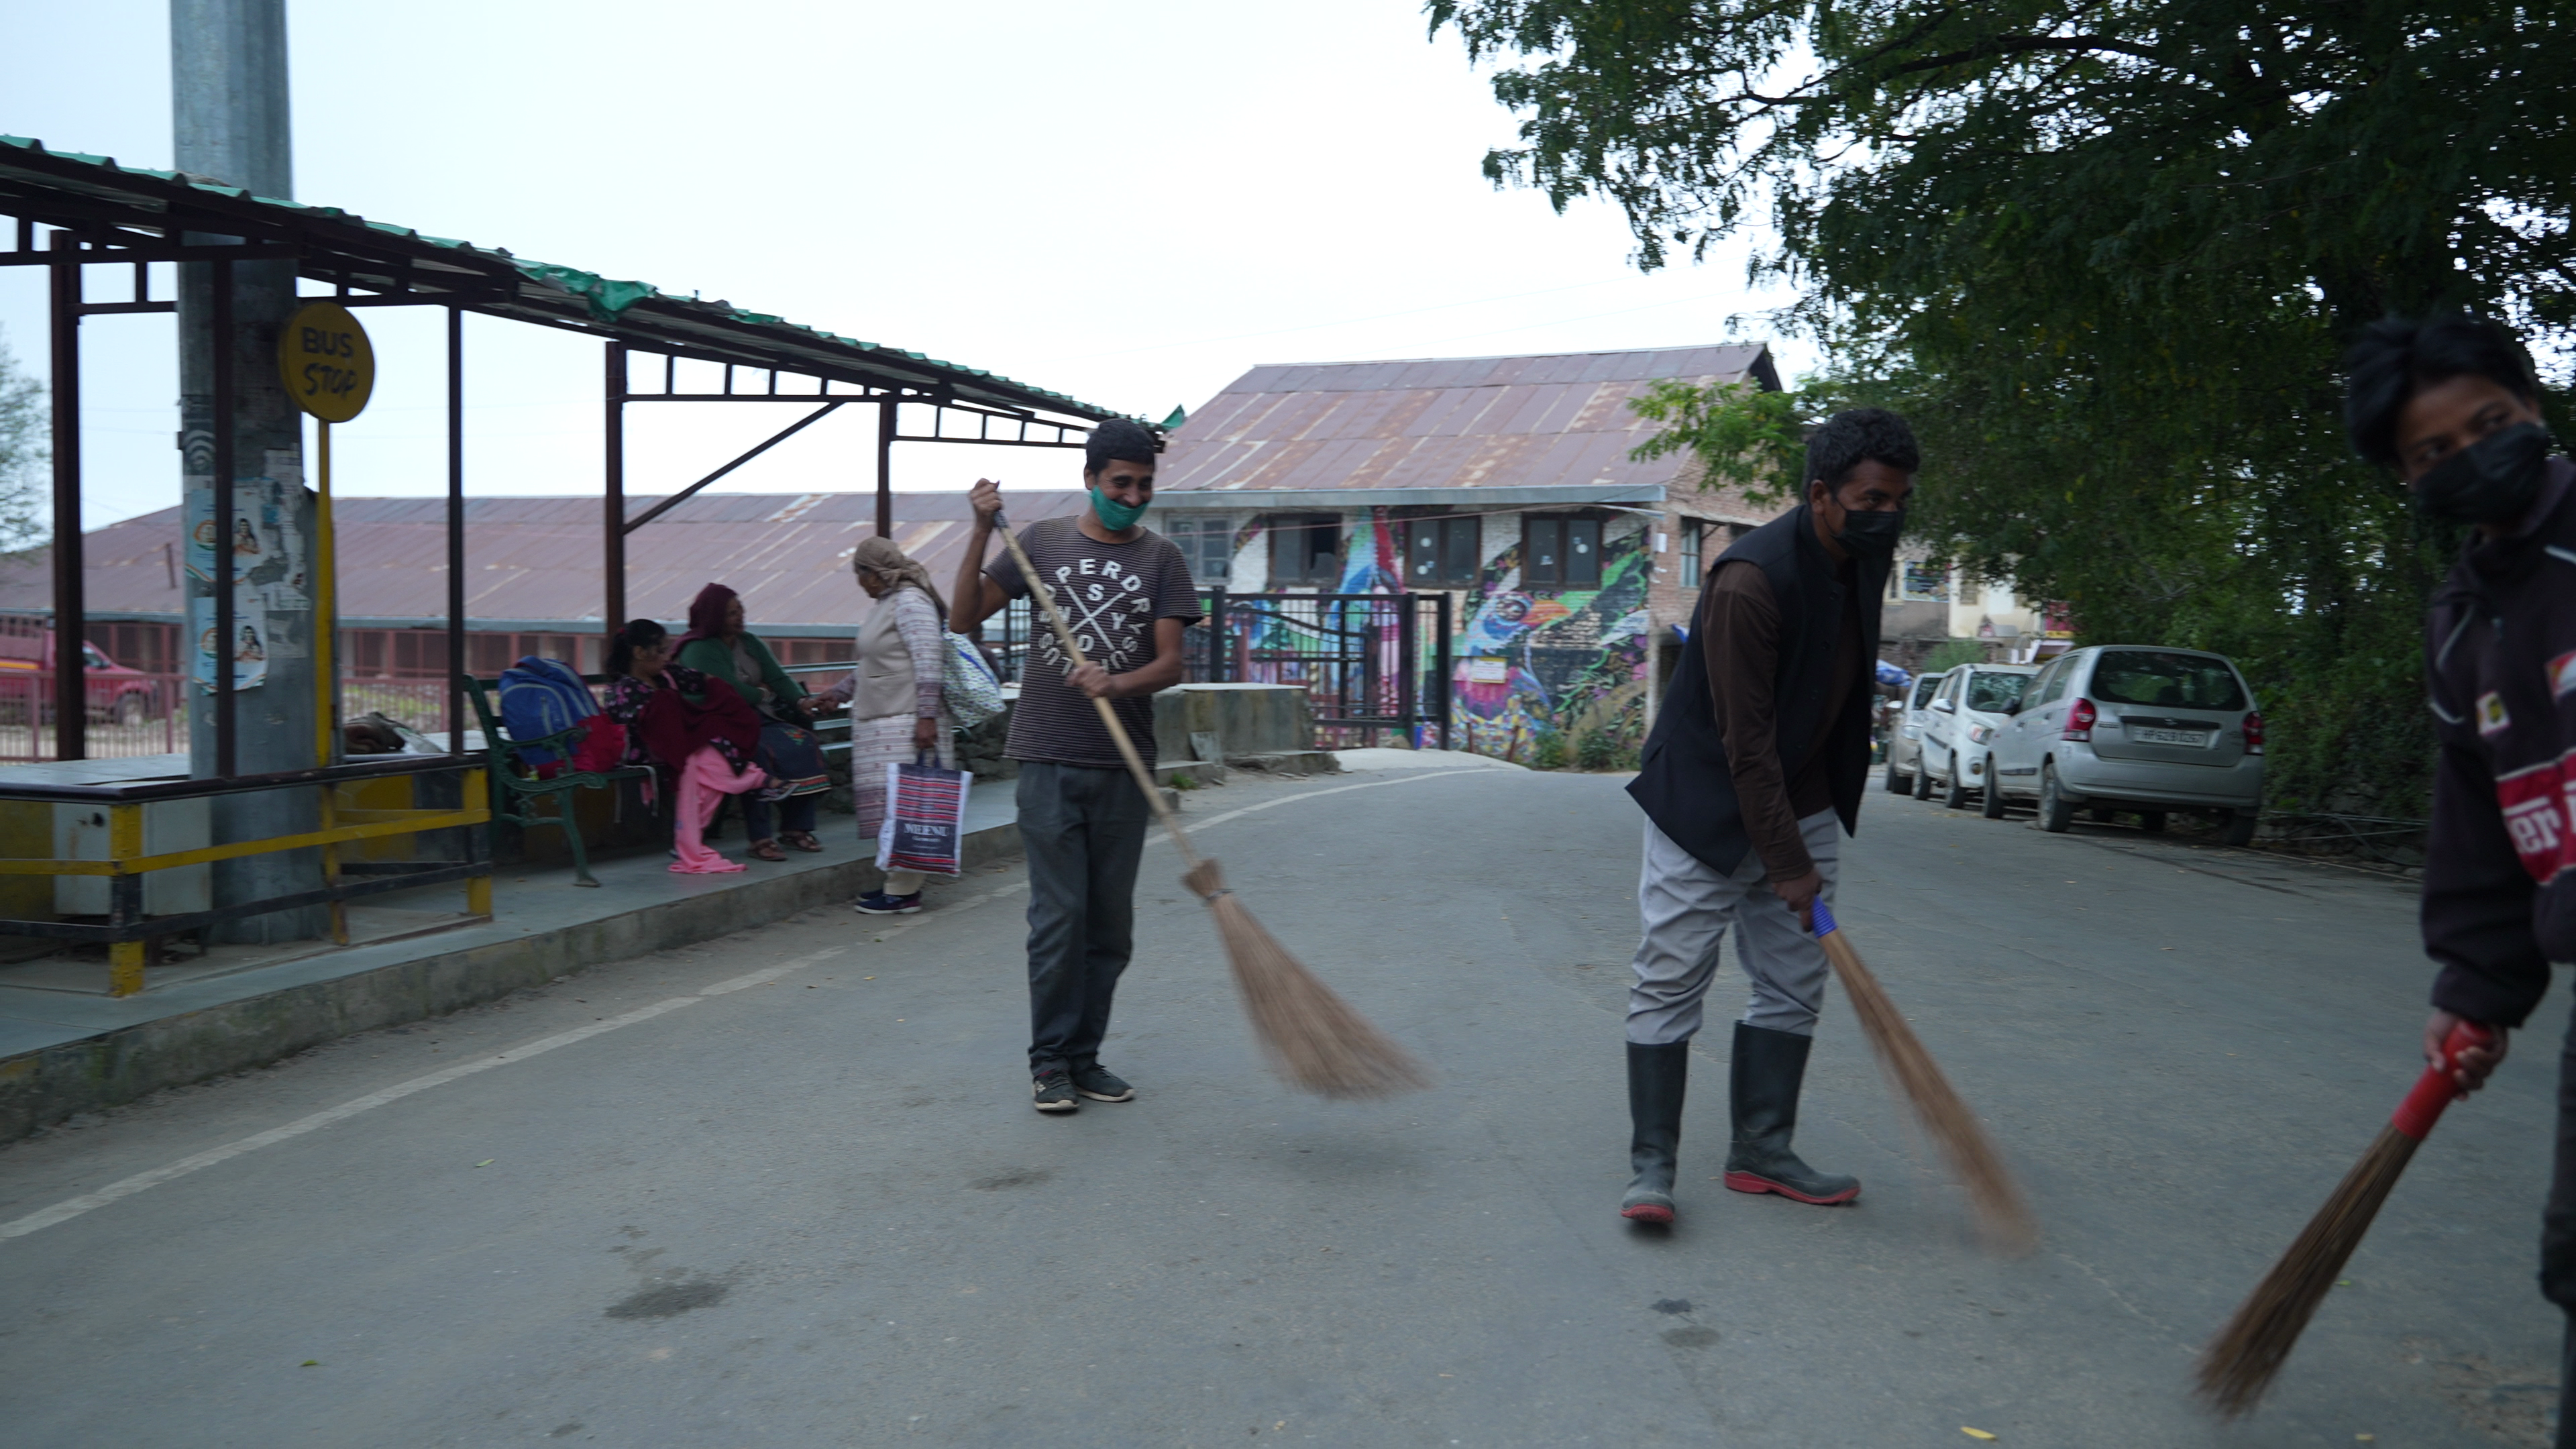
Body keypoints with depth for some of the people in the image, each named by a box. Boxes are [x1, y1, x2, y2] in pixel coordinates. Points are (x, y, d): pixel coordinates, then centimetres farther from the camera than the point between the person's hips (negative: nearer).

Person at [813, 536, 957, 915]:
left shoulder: (910, 601, -10)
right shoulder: (885, 604, 21)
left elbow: (930, 660, -19)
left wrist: (926, 716, -23)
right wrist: (838, 692, 31)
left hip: (906, 724, -10)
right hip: (882, 723, 10)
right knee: (891, 802, 10)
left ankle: (904, 891, -8)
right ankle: (899, 880, 14)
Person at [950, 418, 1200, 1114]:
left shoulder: (1162, 559, 6)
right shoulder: (1042, 542, 6)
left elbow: (1170, 663, -2)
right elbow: (964, 617, 5)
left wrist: (1116, 684, -21)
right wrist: (982, 534, -6)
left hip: (1124, 767, 2)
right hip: (1050, 761, -2)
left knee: (1111, 924, 7)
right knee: (1059, 918, -3)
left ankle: (1086, 1057, 19)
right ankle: (1050, 1062, 9)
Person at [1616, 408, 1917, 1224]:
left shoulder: (1867, 562, 1)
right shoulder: (1751, 581, -26)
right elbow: (1746, 742, -26)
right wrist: (1786, 864, -24)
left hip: (1801, 808, 8)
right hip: (1707, 805, -8)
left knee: (1794, 986, 9)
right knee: (1671, 981, -5)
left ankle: (1761, 1153, 20)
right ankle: (1652, 1165, 4)